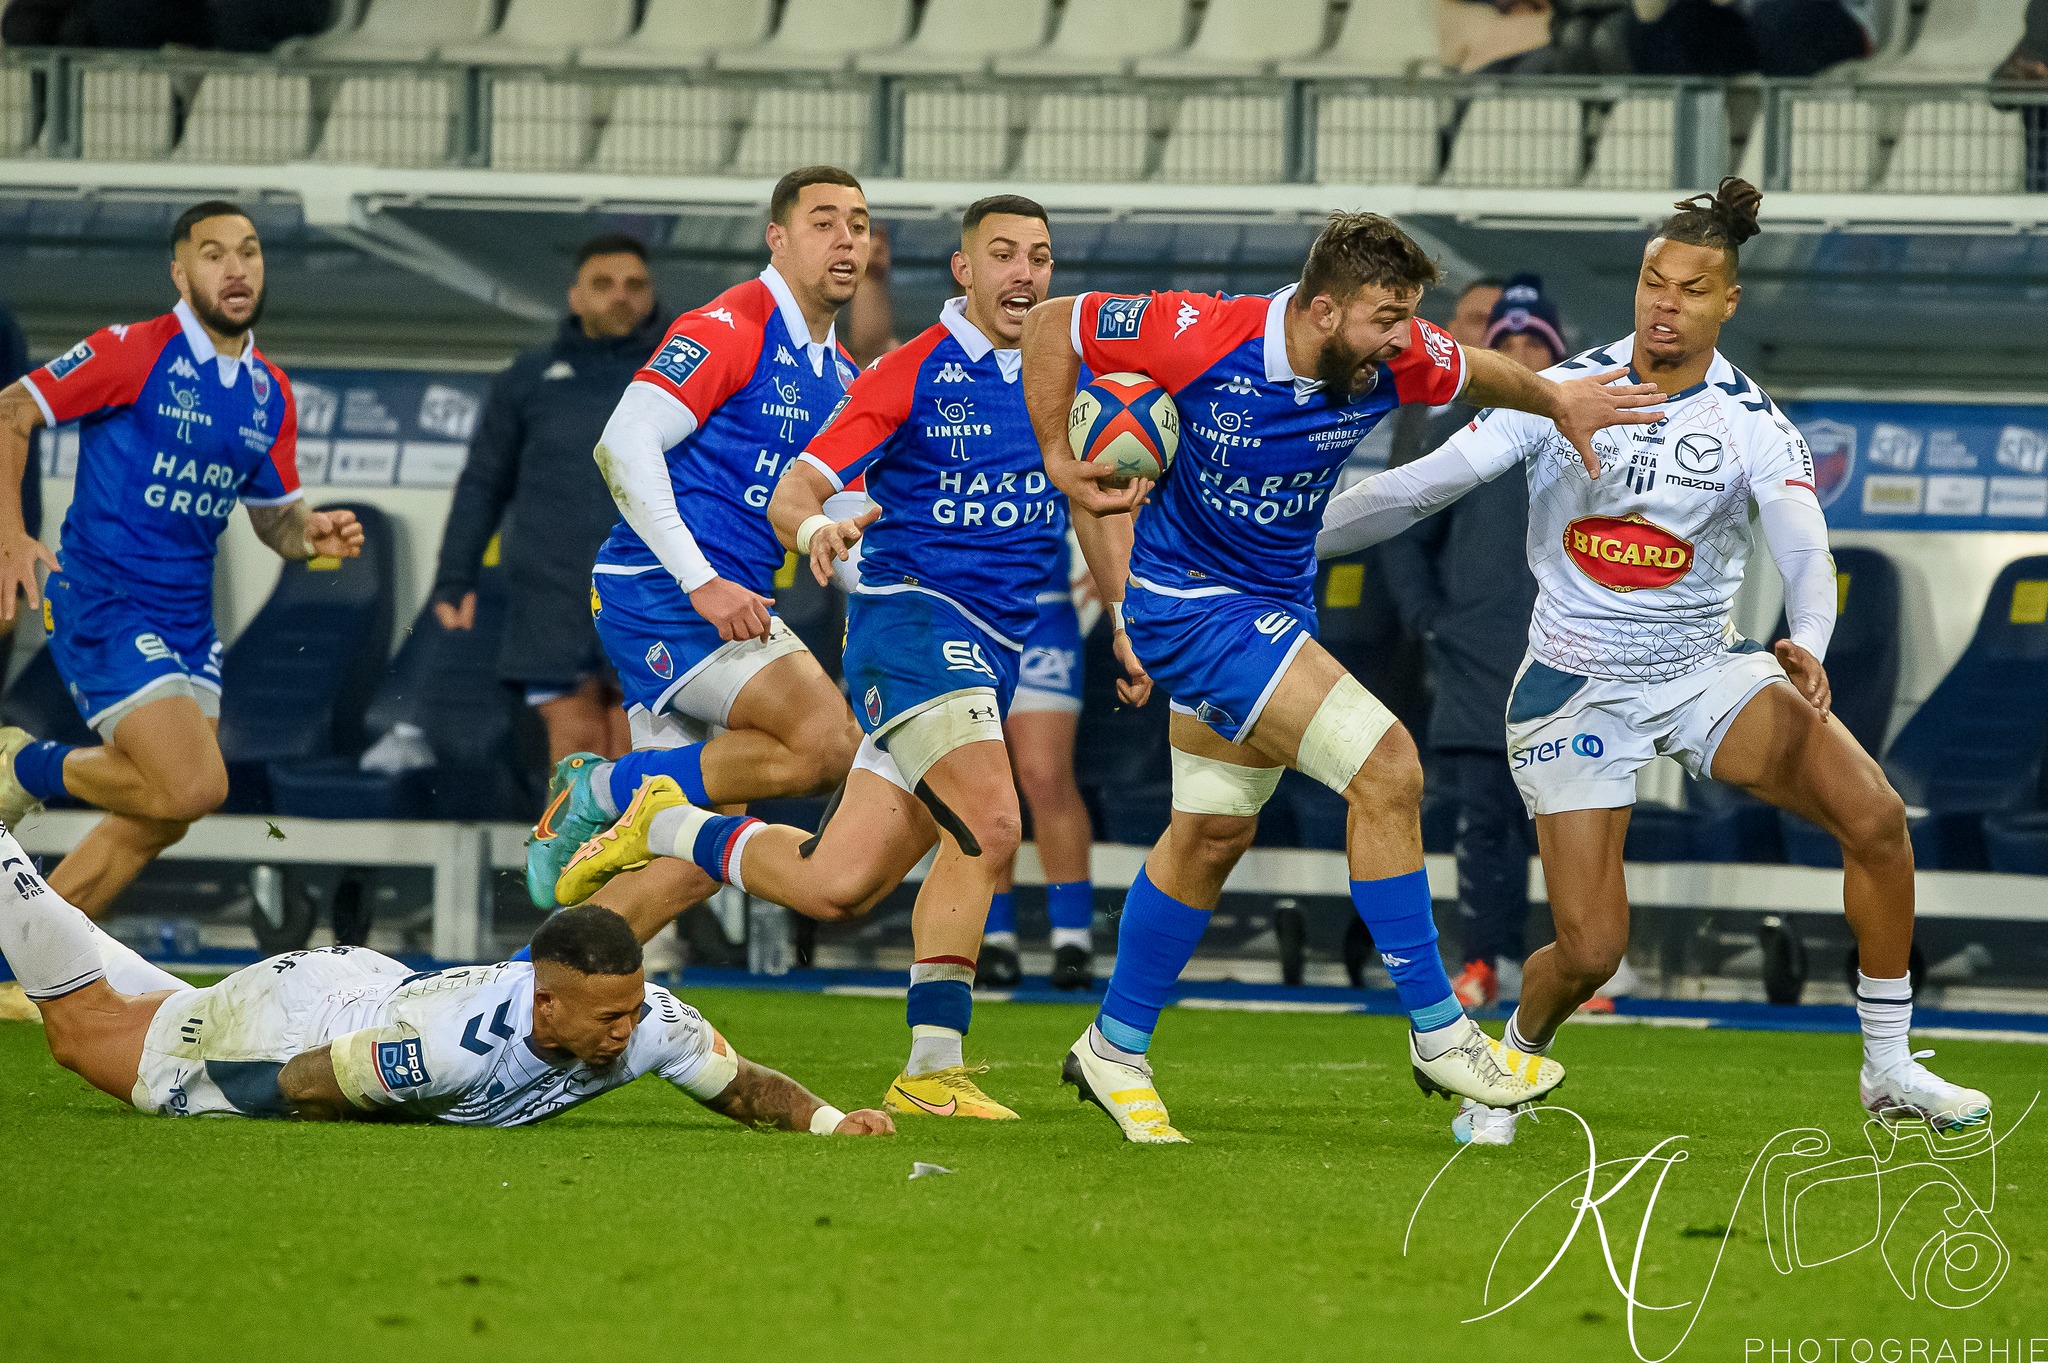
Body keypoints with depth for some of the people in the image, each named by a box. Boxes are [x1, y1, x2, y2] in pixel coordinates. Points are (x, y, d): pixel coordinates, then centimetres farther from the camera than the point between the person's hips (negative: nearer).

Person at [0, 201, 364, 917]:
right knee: (192, 787, -20)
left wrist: (315, 534, -6)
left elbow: (274, 515, 18)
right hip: (103, 608, -8)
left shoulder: (269, 393, 9)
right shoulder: (133, 351, -12)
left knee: (155, 822, 8)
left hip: (188, 620, 8)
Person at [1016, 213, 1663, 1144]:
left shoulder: (1391, 362, -12)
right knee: (1385, 769, -17)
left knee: (1213, 833, 17)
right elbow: (1052, 325, -13)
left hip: (1275, 605, 7)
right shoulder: (1207, 340, -27)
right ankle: (1437, 1032, -9)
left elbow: (1475, 371, 12)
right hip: (1194, 601, -7)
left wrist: (1558, 402, 21)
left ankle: (1115, 1050, 34)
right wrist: (1058, 461, -11)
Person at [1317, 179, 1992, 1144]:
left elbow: (1806, 555, -21)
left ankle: (1889, 1069, -5)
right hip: (1575, 687, -1)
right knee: (1589, 951, -10)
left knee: (1875, 818, -20)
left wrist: (1806, 647, -42)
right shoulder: (1561, 393, -7)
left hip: (1706, 672, 1)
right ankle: (1513, 1065, 25)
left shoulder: (1752, 424, -8)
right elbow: (1421, 486, -6)